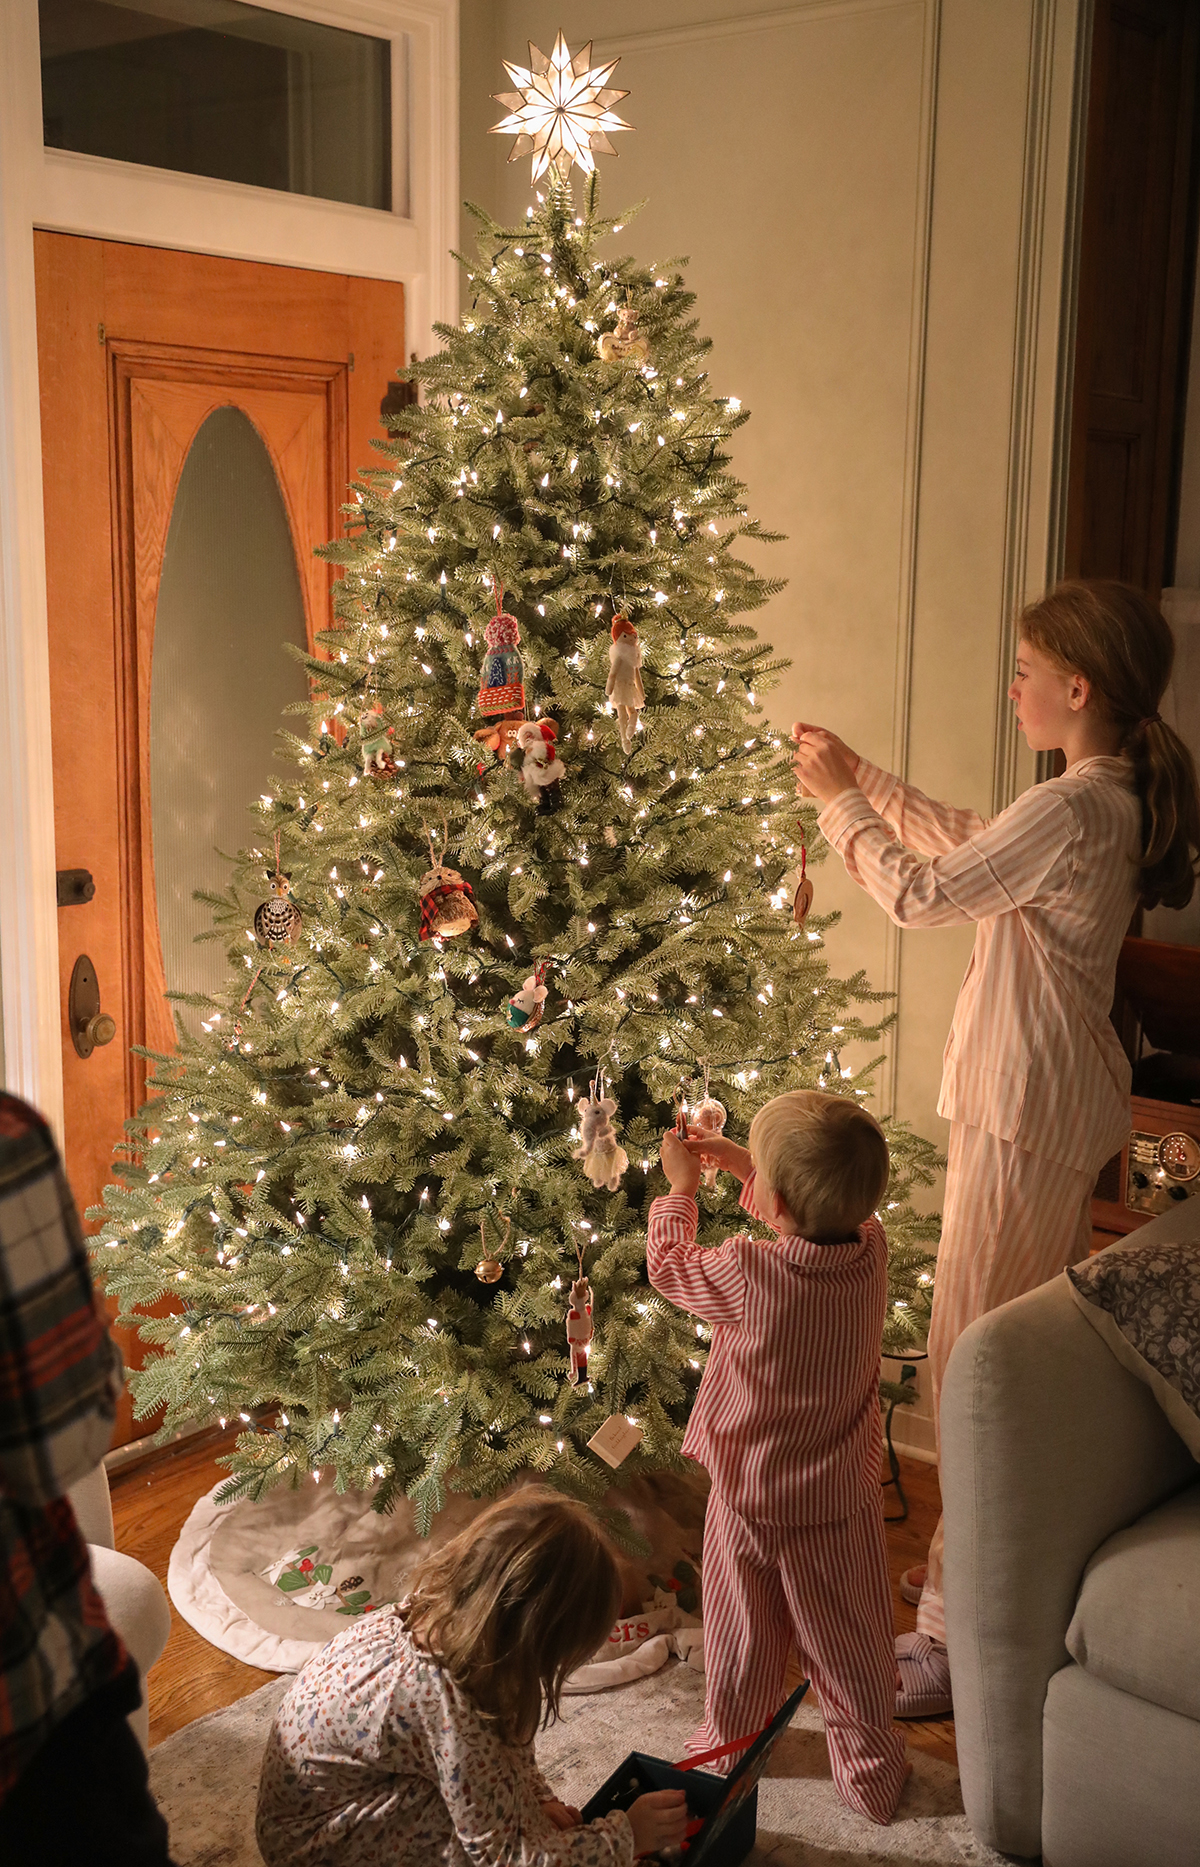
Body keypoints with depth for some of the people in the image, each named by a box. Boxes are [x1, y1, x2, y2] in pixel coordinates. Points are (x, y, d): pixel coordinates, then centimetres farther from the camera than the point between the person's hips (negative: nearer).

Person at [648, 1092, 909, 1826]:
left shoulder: (745, 1275, -28)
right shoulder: (872, 1249, -16)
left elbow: (668, 1264, -7)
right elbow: (826, 1213, 8)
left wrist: (681, 1186, 7)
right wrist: (742, 1161, 10)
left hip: (749, 1497, -2)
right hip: (842, 1501, 2)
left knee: (743, 1634, 20)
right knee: (851, 1641, 19)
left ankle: (728, 1746, 41)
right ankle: (872, 1771, 33)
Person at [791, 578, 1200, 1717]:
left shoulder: (1073, 810, -22)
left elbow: (922, 896, -17)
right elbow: (972, 853, 21)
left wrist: (840, 801, -4)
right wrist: (866, 782, 18)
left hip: (1028, 1109, -10)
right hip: (1059, 1099, 10)